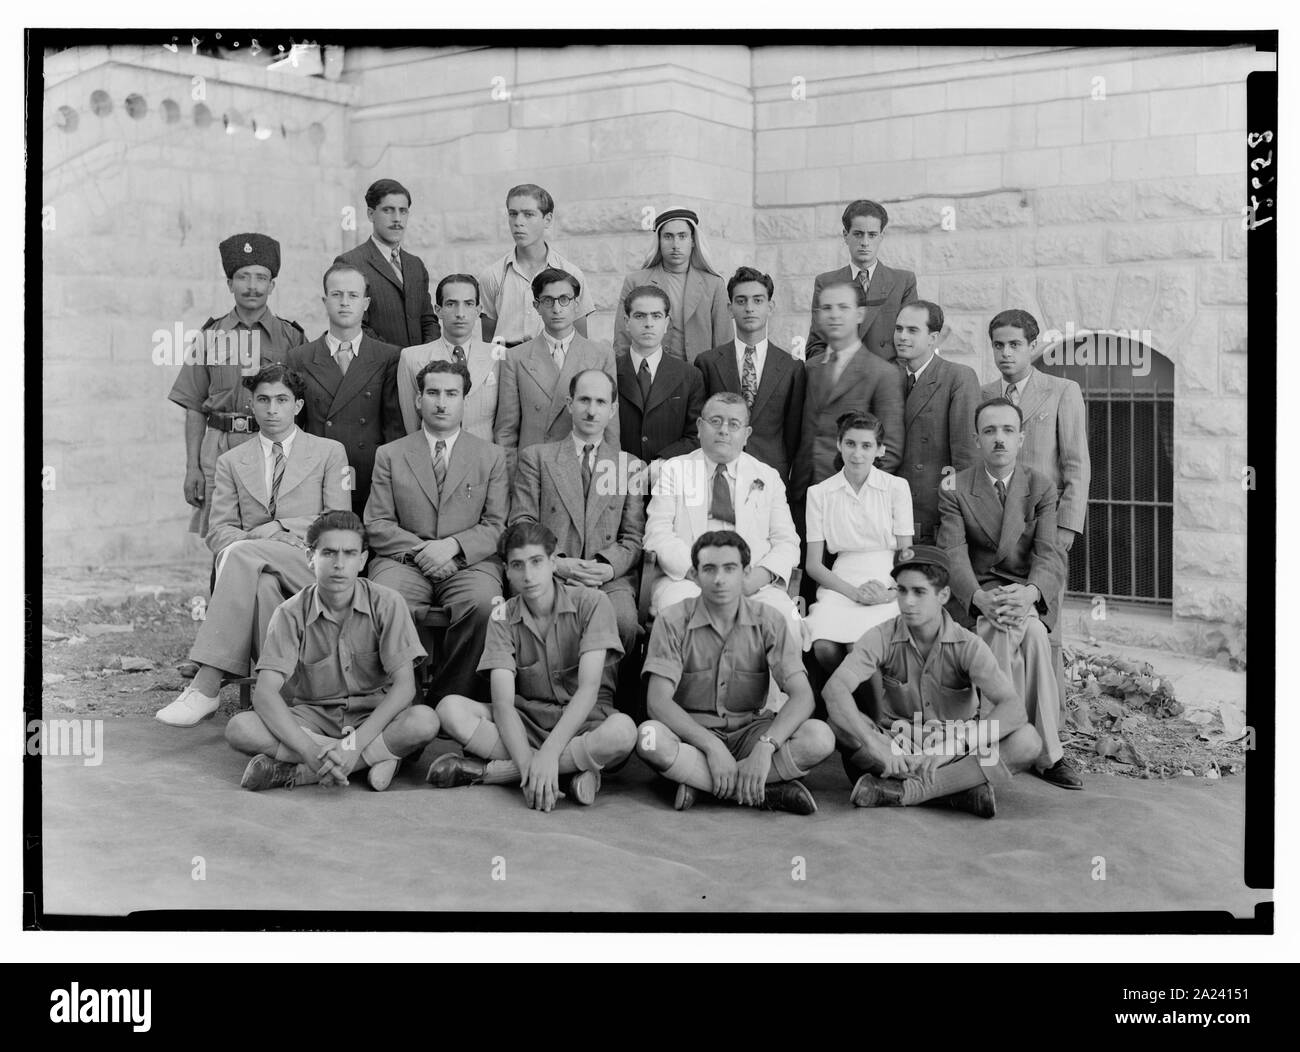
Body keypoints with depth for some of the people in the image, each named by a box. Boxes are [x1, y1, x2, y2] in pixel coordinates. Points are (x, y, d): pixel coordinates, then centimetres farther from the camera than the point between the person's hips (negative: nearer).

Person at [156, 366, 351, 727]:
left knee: (242, 554, -33)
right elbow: (218, 531, 12)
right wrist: (254, 537, -11)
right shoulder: (232, 462, 21)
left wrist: (282, 526, -9)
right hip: (257, 566, 2)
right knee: (262, 583, -37)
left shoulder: (329, 453, 14)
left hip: (314, 565, -2)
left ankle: (206, 686, -40)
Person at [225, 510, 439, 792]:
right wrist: (310, 750, -33)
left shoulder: (386, 603, -10)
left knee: (424, 721, -33)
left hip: (374, 716, -1)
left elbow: (404, 686, -15)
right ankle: (378, 757, -25)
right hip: (313, 718, 1)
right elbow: (265, 693, -17)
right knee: (239, 729, -27)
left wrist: (356, 744, -29)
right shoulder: (292, 613, -9)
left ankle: (298, 773, -25)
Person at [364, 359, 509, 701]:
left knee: (483, 603, -35)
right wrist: (420, 549, -10)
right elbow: (377, 524, 8)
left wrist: (453, 545, -11)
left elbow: (497, 526, 7)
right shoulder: (389, 455, 16)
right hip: (404, 560, 0)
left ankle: (451, 697, -18)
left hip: (469, 562, 0)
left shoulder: (492, 456, 15)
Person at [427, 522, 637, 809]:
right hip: (527, 721, 2)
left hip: (583, 721, -2)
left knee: (622, 730, -38)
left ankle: (486, 770, -26)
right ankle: (571, 770, -27)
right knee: (451, 709, -22)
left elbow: (589, 688, -20)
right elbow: (503, 702, -14)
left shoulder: (590, 603, -10)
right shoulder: (503, 617, -3)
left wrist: (549, 753, -32)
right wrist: (527, 766, -31)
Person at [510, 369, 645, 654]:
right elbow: (521, 524, 7)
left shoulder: (632, 467, 18)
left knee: (624, 620, -32)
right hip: (548, 574, -1)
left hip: (610, 577, 1)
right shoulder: (536, 457, 15)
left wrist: (608, 567, -10)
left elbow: (634, 539, 12)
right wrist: (556, 563, -11)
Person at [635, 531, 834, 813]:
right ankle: (768, 791, -28)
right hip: (692, 733, -1)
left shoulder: (768, 621, -4)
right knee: (649, 737, -35)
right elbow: (658, 701, -16)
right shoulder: (673, 621, -7)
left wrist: (765, 747, -31)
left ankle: (698, 782, -22)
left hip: (750, 732, 2)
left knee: (820, 736, -26)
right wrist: (712, 746, -29)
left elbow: (802, 696, -13)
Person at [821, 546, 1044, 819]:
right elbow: (834, 688, -25)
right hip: (898, 745, 0)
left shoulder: (967, 645, -11)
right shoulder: (883, 638, -10)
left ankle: (907, 790, -32)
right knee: (840, 725, -28)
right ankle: (961, 789, -30)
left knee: (1027, 740, -26)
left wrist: (953, 745, -38)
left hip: (960, 752, 0)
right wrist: (876, 746, -40)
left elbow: (1012, 707, -24)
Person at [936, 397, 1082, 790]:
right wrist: (980, 597, -29)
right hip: (976, 593, -1)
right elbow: (953, 555, -9)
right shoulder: (955, 489, 3)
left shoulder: (1041, 488, 7)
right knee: (1024, 632, -33)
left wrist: (1029, 592, -29)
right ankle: (1048, 752, -27)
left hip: (1028, 593, 1)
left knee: (1028, 627, -33)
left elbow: (1049, 554, -6)